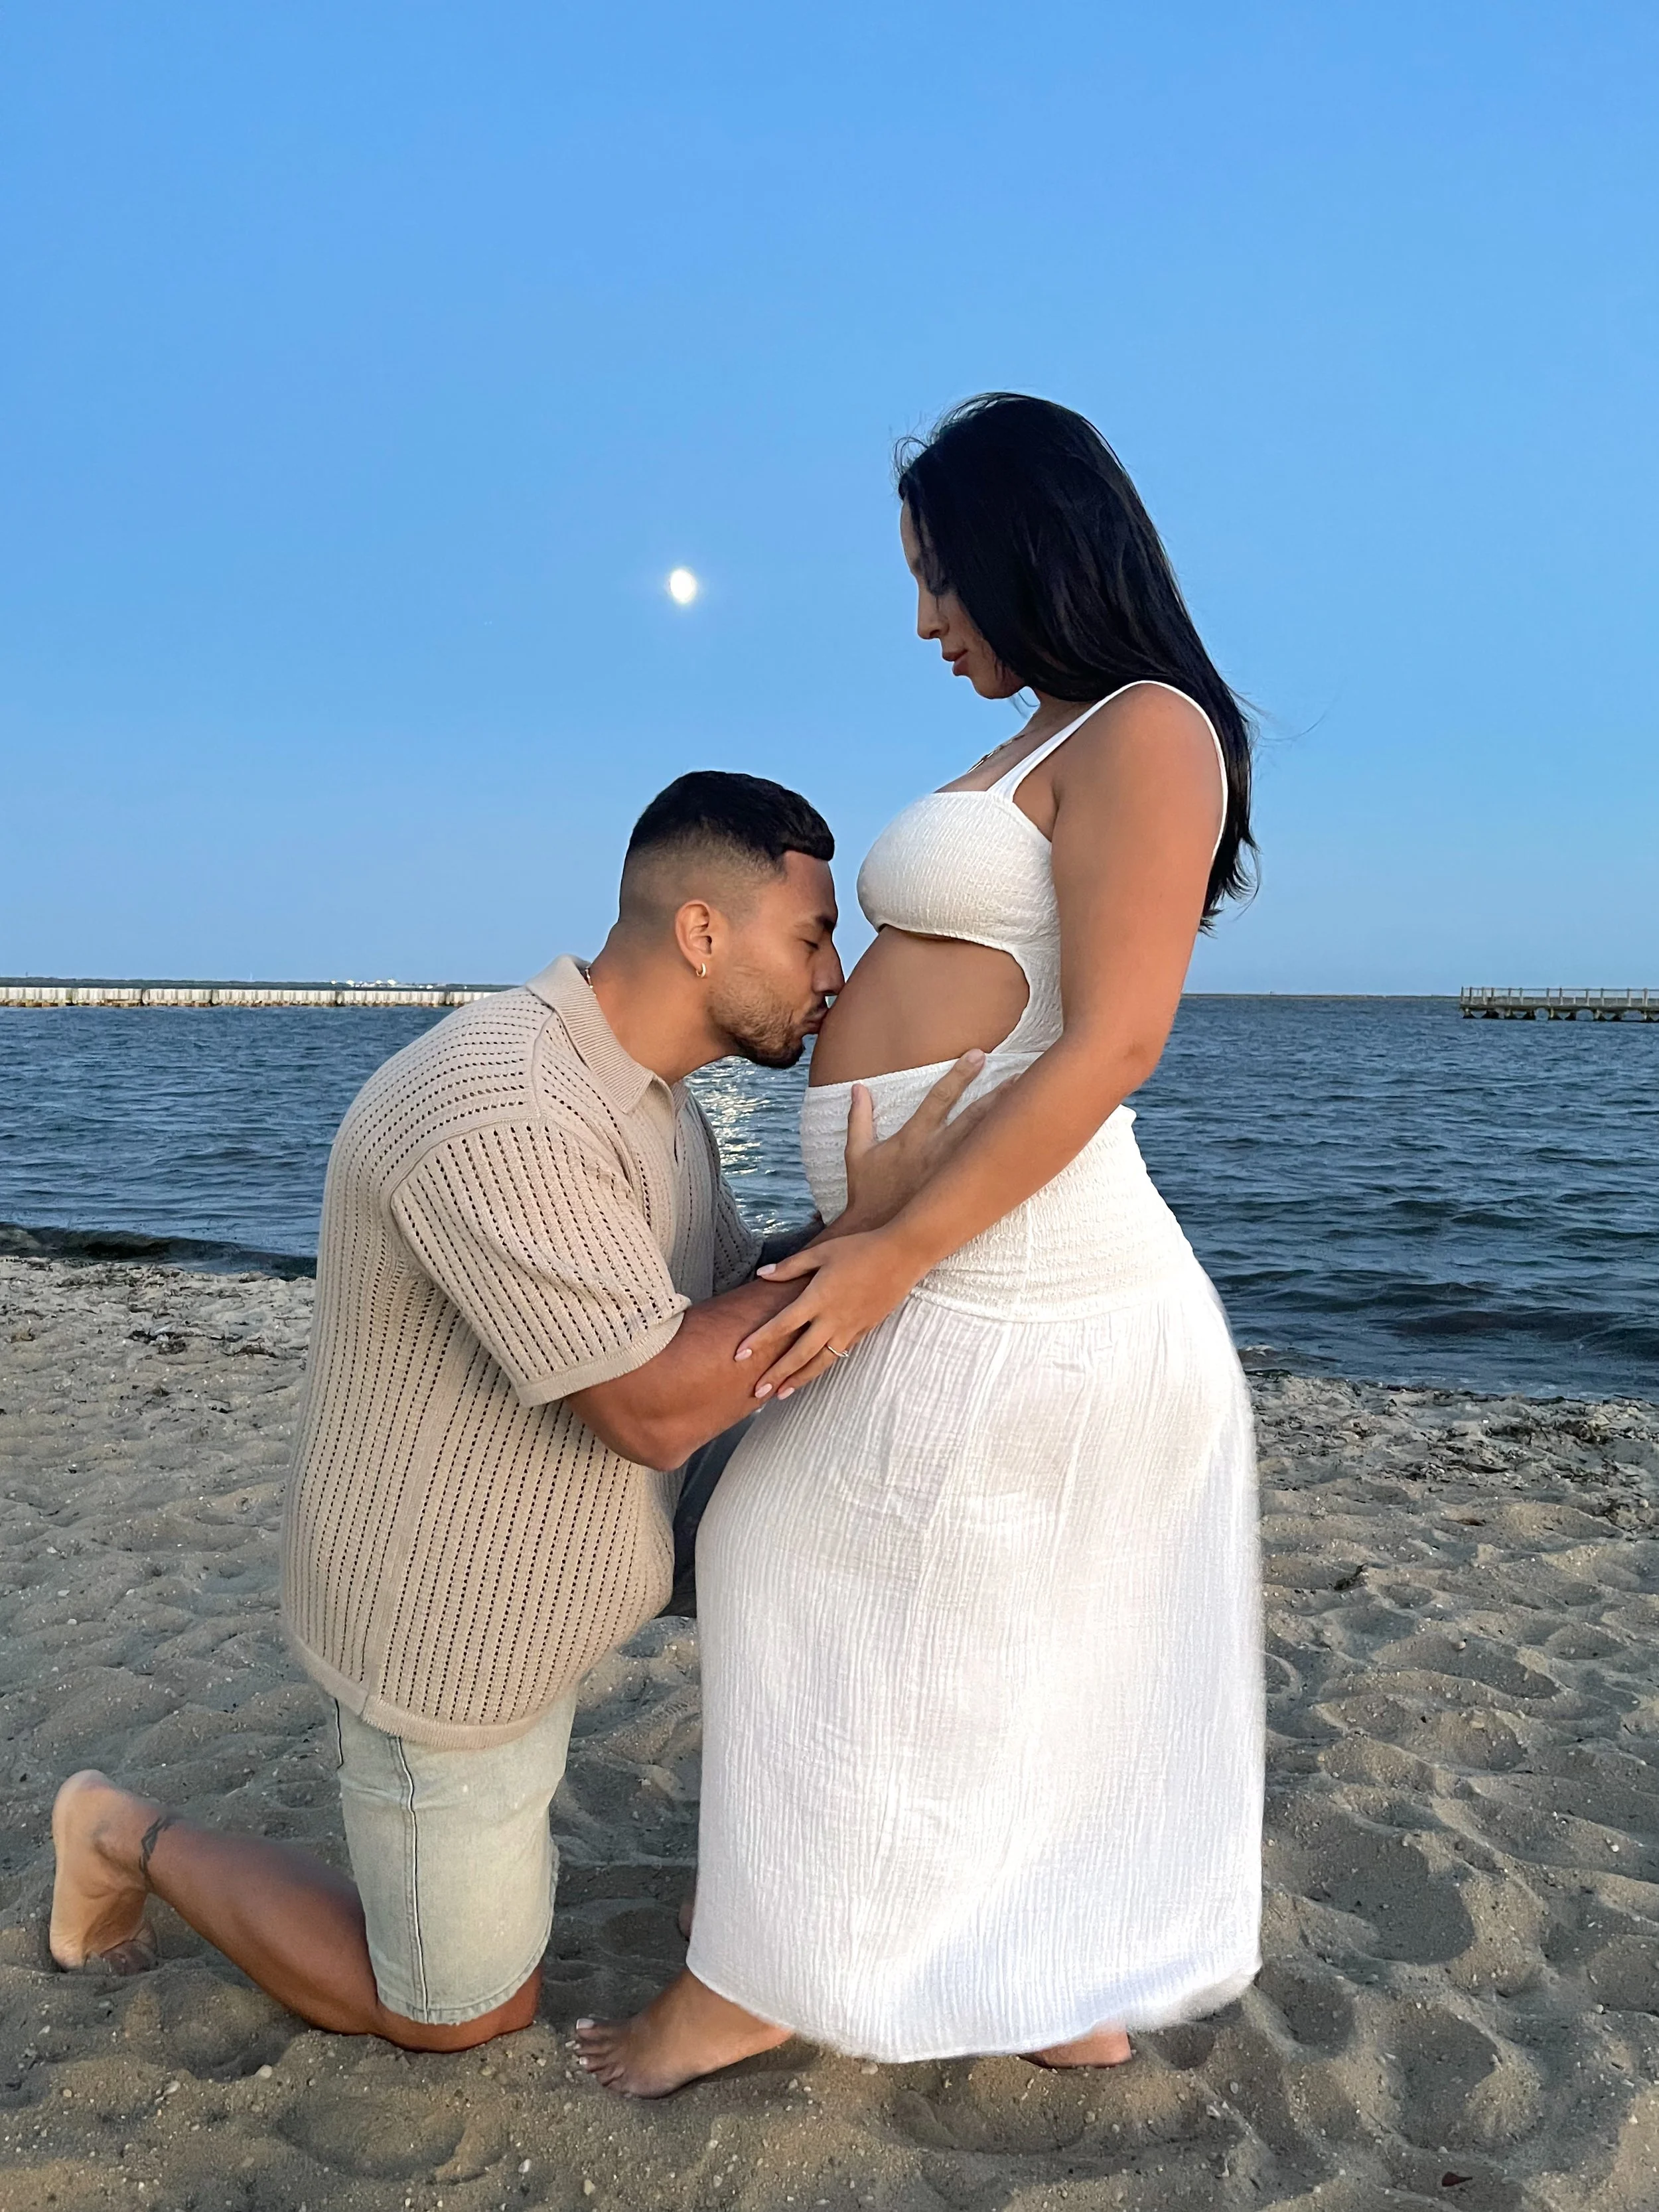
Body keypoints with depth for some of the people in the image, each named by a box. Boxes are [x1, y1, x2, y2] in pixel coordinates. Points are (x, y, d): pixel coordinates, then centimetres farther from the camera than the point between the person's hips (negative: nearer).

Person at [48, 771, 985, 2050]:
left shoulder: (652, 1094, -1)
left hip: (555, 1565, 9)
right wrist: (867, 1230, -29)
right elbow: (657, 1408, -33)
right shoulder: (501, 1110, -34)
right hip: (453, 1630, -8)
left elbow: (739, 1310, 4)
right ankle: (134, 1840, 26)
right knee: (471, 2015, 12)